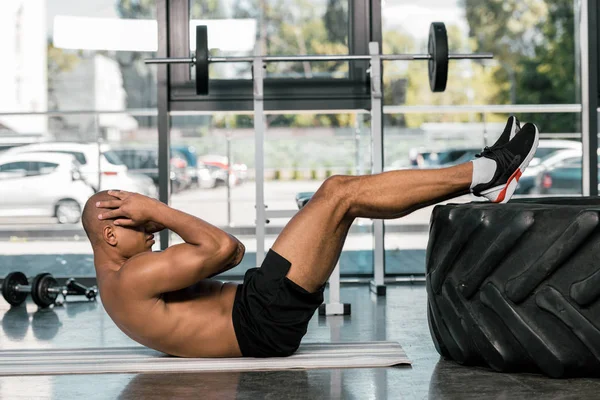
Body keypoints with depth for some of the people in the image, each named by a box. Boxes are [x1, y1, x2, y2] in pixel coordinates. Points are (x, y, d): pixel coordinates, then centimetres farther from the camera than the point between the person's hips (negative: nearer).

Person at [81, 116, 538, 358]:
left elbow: (234, 251, 20)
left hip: (258, 317, 10)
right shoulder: (128, 280, -11)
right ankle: (482, 173, -6)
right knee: (340, 194, -12)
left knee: (340, 191, 5)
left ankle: (482, 178, 3)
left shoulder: (125, 279, 21)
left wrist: (157, 218, 11)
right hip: (262, 321, -10)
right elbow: (222, 249, -19)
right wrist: (158, 211, -9)